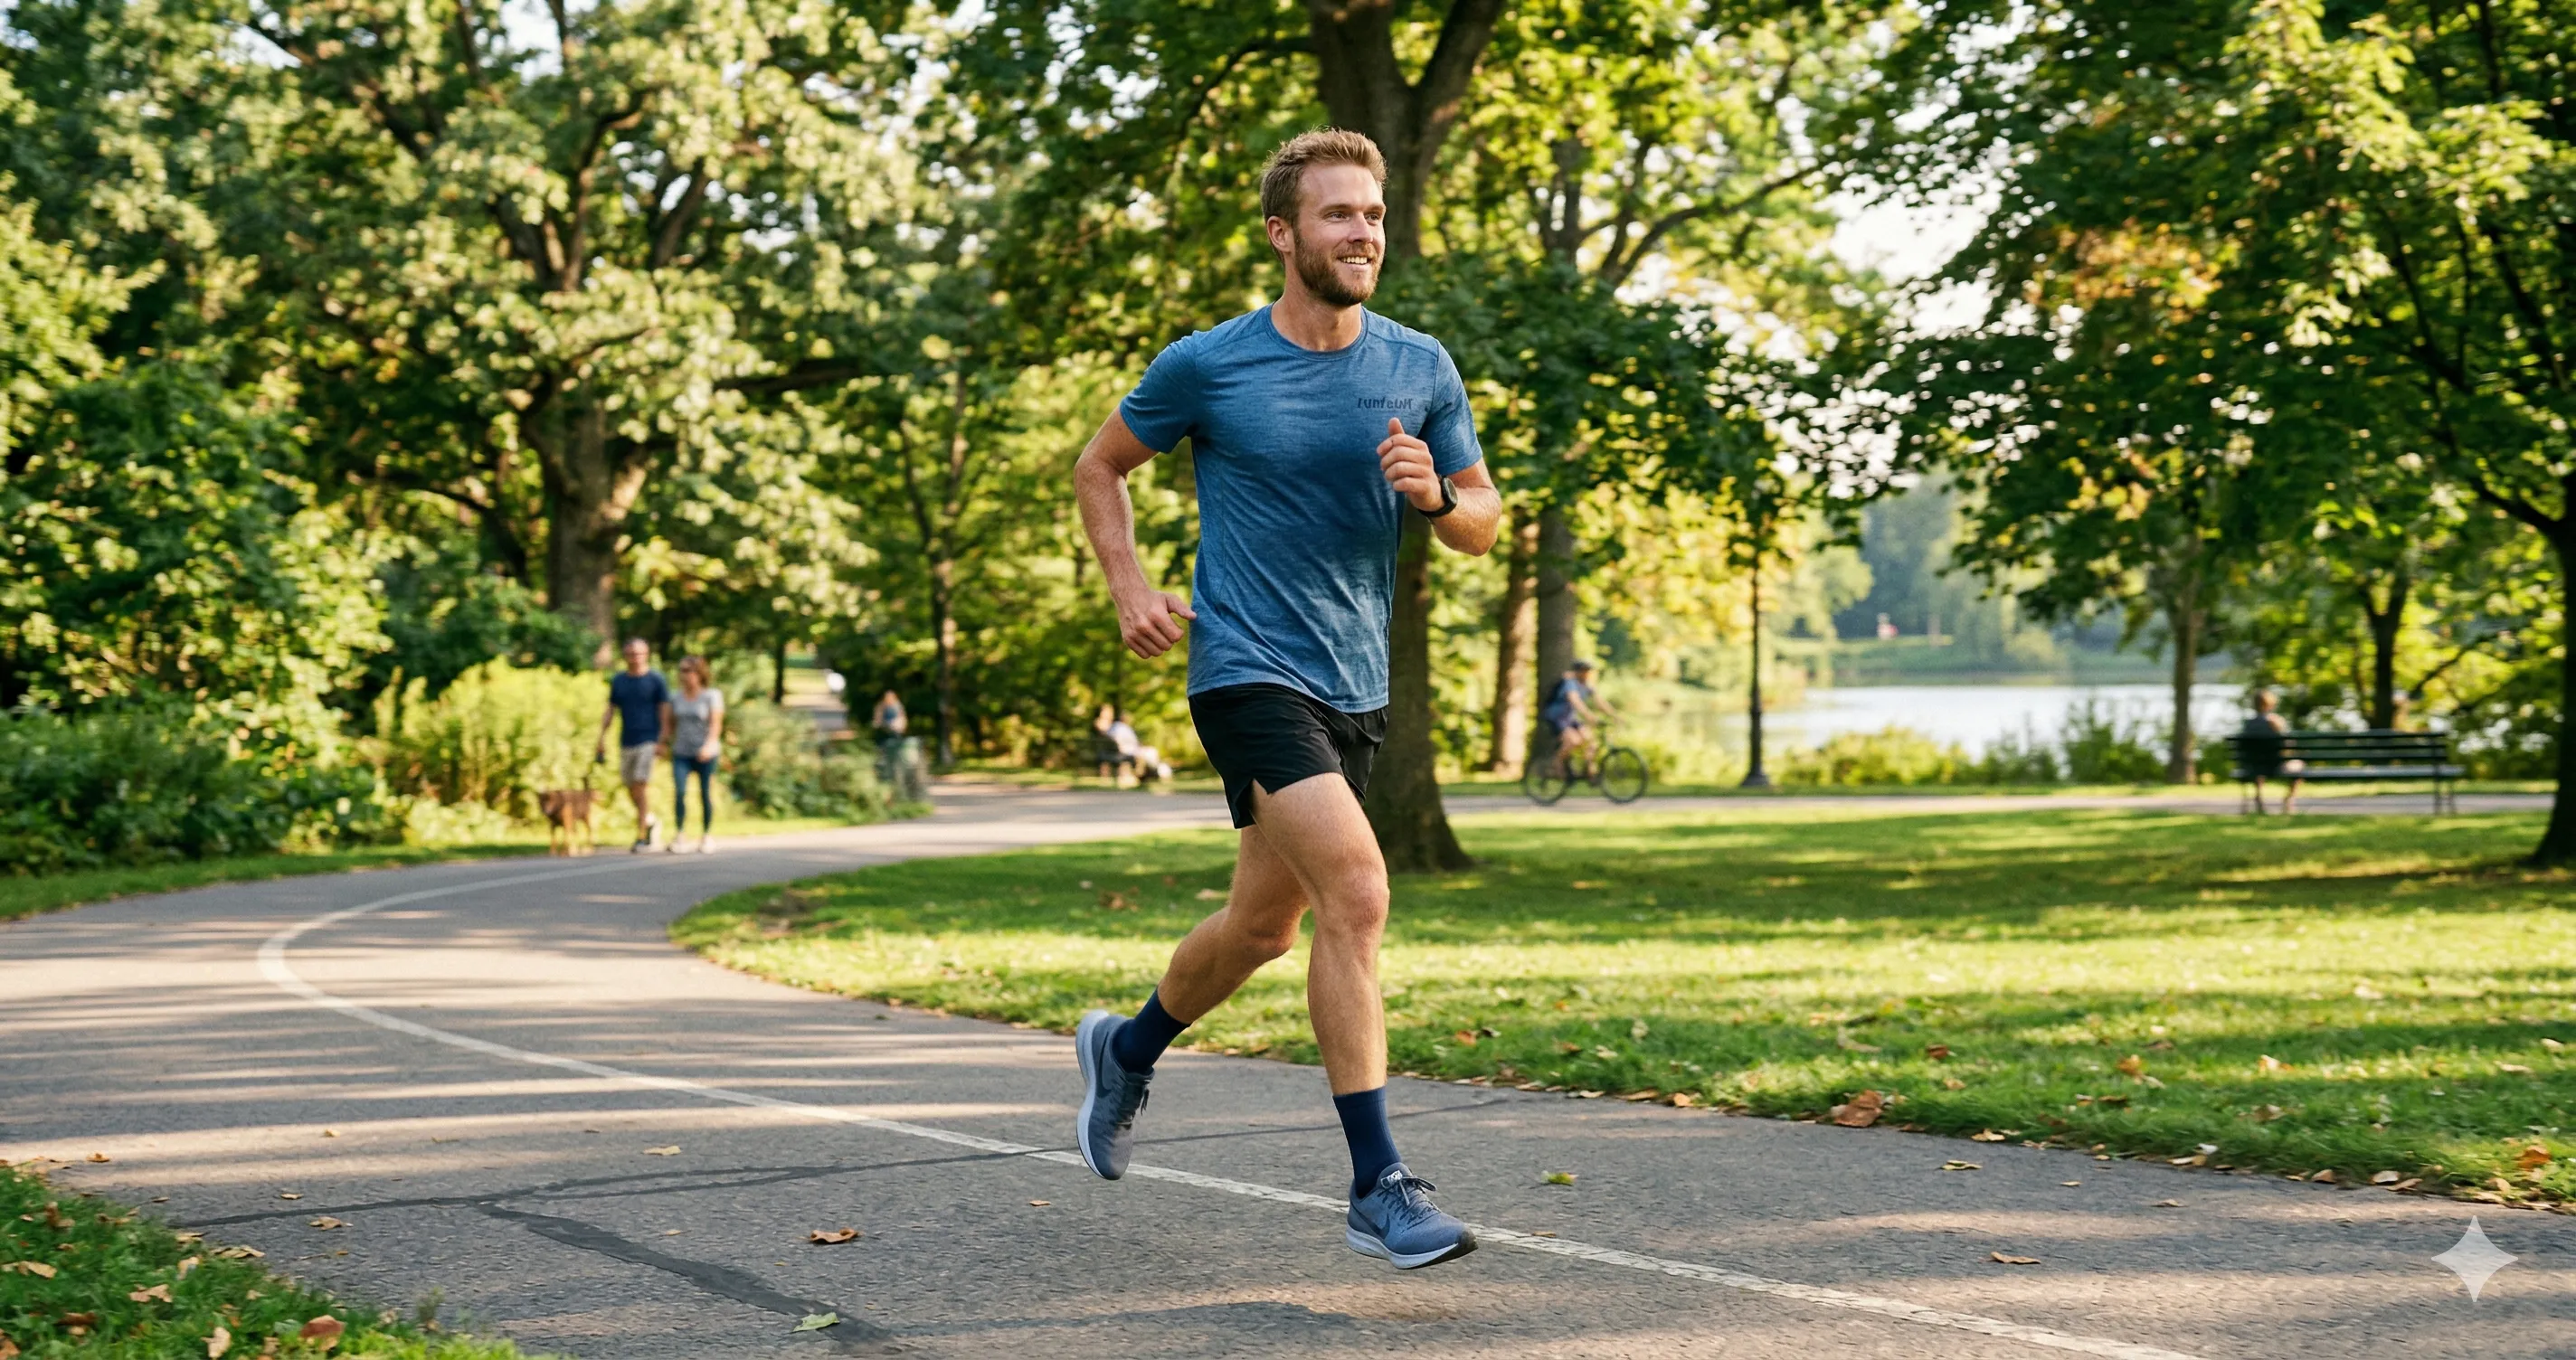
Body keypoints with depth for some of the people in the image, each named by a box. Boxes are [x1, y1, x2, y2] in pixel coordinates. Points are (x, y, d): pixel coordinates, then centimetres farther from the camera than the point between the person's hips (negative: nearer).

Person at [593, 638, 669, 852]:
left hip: (648, 741, -5)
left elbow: (665, 711, -3)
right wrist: (601, 738, 6)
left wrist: (662, 741, -11)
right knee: (632, 792, 8)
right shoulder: (618, 680, 11)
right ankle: (652, 822, 32)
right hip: (626, 742, 5)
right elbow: (610, 711, 14)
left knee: (640, 788, -13)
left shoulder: (656, 680, -2)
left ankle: (641, 837, -9)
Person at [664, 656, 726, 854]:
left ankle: (707, 835, 16)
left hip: (705, 754, -2)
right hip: (681, 753, 2)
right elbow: (668, 724, 18)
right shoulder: (675, 698, 9)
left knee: (706, 794, 1)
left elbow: (716, 724, -11)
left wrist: (709, 745, -27)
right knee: (679, 791, -15)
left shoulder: (712, 696, -3)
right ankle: (679, 834, -13)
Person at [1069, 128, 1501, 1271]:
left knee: (1265, 926, 17)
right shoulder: (1207, 366, -6)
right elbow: (1100, 467, 9)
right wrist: (1129, 590, -4)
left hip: (1357, 686, 6)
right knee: (1356, 893, -22)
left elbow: (1482, 523, 10)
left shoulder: (1420, 369, 3)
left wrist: (1434, 494, -13)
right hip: (1249, 672, -6)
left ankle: (1126, 1049, 46)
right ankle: (1377, 1190, -17)